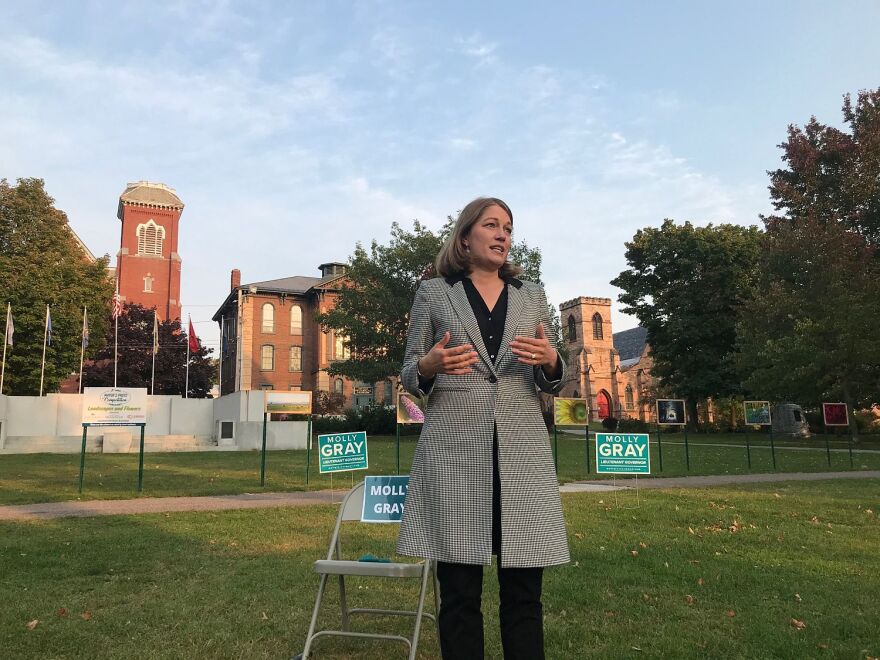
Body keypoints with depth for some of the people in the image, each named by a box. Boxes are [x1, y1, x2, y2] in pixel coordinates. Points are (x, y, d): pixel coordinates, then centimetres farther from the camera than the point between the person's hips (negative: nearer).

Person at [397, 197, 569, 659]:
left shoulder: (532, 296, 15)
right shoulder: (433, 292, 8)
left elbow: (552, 383, 16)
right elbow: (409, 377, 9)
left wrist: (550, 361, -7)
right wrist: (430, 365, -14)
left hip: (521, 452, 2)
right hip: (454, 451, -2)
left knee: (524, 594, 4)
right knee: (459, 594, 1)